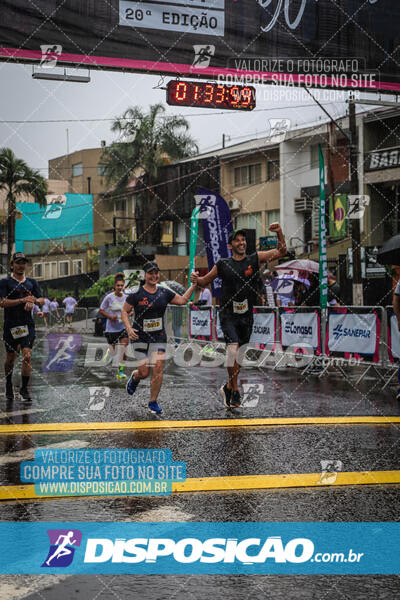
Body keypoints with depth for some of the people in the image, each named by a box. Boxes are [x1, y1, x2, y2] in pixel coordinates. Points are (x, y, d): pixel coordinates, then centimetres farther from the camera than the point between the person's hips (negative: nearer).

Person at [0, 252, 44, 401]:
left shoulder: (32, 282, 12)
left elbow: (42, 300, 10)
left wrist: (34, 301, -13)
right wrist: (22, 300, -19)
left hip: (28, 325, 2)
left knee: (27, 356, -11)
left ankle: (24, 388, -1)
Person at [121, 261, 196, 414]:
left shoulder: (164, 292, 5)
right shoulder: (136, 294, -6)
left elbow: (182, 300, 15)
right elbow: (125, 311, 0)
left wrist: (194, 285, 7)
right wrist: (129, 328, -14)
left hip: (159, 337, 3)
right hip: (140, 337, -3)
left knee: (158, 368, -10)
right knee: (144, 373, -4)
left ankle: (153, 402, 4)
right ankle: (134, 377, 35)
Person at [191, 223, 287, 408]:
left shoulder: (255, 259, 4)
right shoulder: (223, 264, 3)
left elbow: (281, 252, -1)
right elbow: (205, 281, 14)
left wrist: (279, 233, -16)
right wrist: (196, 279, -8)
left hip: (246, 315, 3)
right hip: (228, 314, -2)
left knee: (239, 354, 11)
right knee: (233, 347, -21)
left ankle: (228, 386, 30)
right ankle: (235, 390, -13)